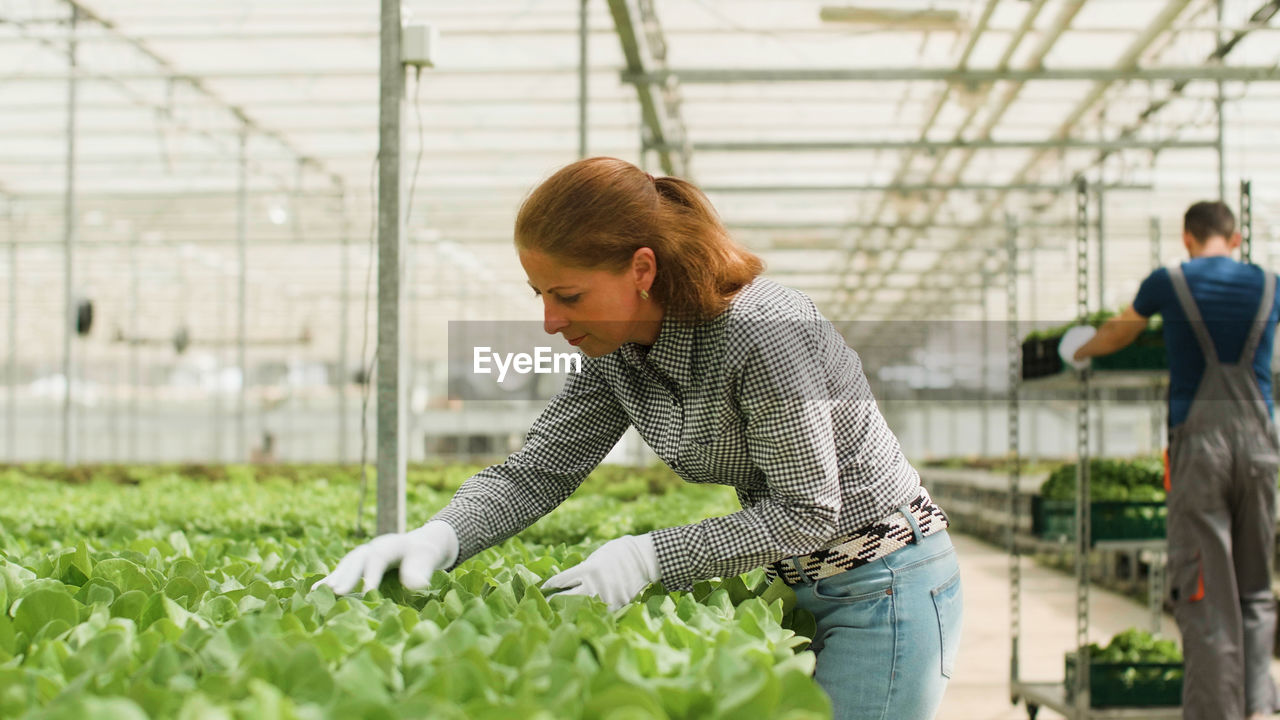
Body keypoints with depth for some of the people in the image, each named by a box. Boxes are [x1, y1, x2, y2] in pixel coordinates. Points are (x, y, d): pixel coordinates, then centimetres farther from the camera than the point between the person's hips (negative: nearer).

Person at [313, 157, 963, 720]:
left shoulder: (763, 331, -28)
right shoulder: (615, 351, -3)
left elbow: (805, 511, -23)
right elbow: (535, 471, -3)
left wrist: (649, 555, -27)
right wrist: (439, 537, -22)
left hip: (884, 583, -8)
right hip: (799, 586, 8)